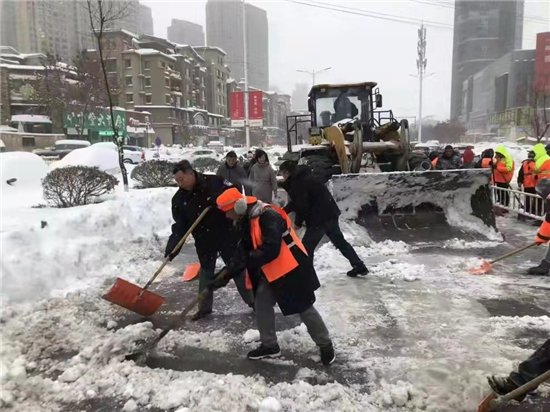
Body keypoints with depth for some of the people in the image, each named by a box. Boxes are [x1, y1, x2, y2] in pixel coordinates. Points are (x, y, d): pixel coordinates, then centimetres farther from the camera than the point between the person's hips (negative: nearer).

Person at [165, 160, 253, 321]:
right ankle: (204, 307, 27)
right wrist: (173, 245, -18)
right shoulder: (179, 199, -4)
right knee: (206, 271, 12)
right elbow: (179, 225, -6)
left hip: (226, 233, -3)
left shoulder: (214, 182, -16)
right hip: (203, 239, 3)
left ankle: (252, 300, 21)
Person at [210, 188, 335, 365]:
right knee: (261, 304, 9)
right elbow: (244, 250, 6)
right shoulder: (245, 222, 6)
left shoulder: (268, 217, -26)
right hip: (270, 271, 9)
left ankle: (325, 345, 22)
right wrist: (228, 271, -4)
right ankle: (269, 345, 26)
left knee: (304, 308, 2)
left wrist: (245, 260, -25)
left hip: (290, 268, -9)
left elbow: (271, 250, -31)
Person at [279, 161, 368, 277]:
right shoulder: (303, 177, 17)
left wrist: (298, 223, -5)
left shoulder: (298, 183, -16)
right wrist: (283, 211, 22)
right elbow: (296, 202, 25)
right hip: (329, 212, 10)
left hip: (319, 217, -10)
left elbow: (302, 206, -18)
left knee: (307, 246, -3)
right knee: (340, 241, 18)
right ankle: (359, 266, 25)